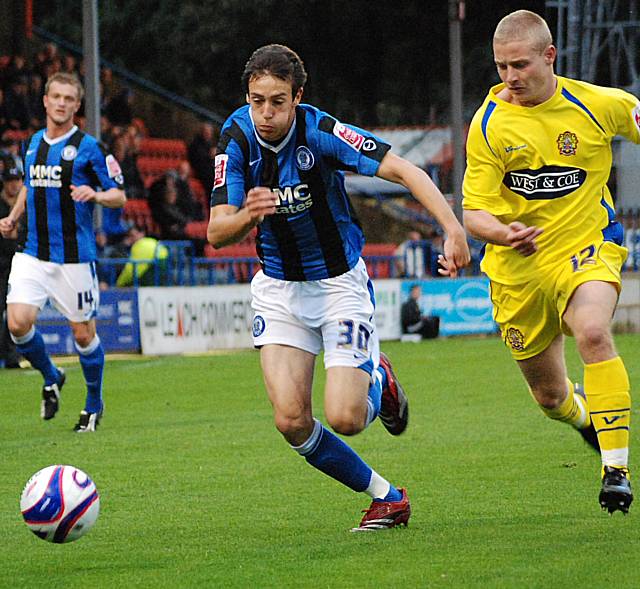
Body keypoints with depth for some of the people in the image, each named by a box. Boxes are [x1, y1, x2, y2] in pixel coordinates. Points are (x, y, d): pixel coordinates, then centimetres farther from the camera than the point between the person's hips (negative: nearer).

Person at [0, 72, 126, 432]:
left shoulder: (88, 147, -6)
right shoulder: (32, 145, 11)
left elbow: (119, 196, -4)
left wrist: (95, 195, -25)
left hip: (75, 257, -4)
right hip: (34, 254, 4)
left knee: (83, 333, 3)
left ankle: (95, 403, 25)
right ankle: (51, 378, 16)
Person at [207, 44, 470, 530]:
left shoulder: (320, 132, -20)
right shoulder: (237, 139, -10)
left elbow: (406, 171, -25)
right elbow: (217, 233, -14)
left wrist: (453, 227, -40)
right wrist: (247, 216, -38)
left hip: (340, 282, -3)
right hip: (278, 287, 3)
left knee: (345, 417, -15)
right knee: (291, 420, -11)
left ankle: (378, 381, 23)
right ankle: (387, 498, 10)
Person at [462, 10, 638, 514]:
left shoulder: (597, 104, -9)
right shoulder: (488, 125, -9)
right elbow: (474, 212, -9)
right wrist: (504, 233, -32)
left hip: (586, 246, -2)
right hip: (519, 267, 2)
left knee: (593, 332, -33)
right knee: (551, 398, 11)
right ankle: (588, 414, 50)